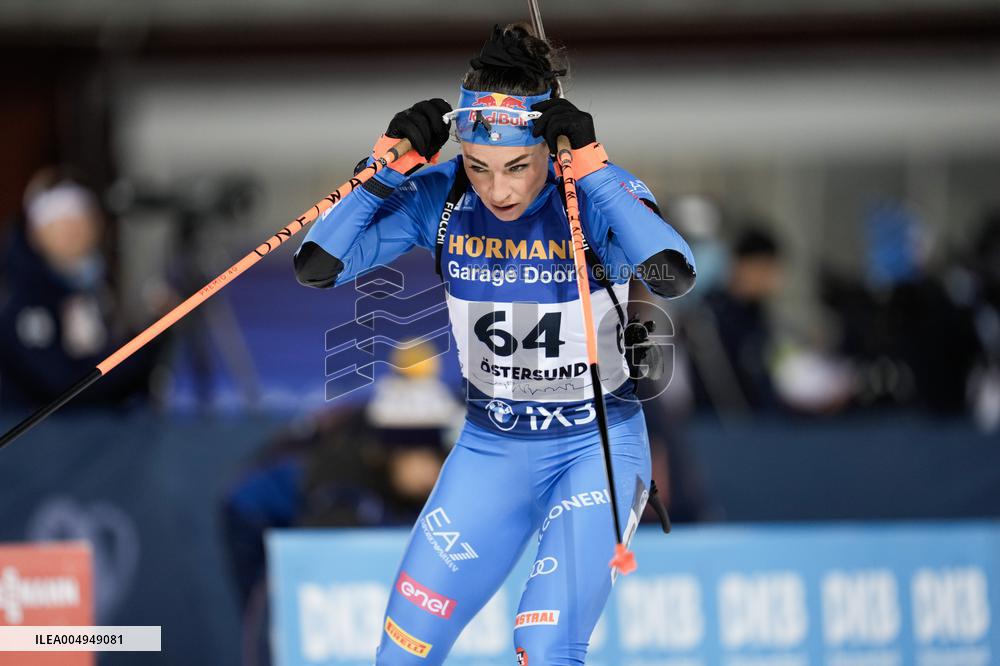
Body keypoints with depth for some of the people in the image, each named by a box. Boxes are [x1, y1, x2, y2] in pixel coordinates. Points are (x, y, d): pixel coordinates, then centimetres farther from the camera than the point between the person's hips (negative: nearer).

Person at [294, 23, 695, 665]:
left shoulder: (599, 193, -19)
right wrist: (393, 163, -23)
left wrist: (590, 166, -38)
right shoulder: (439, 198, -10)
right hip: (489, 448, 4)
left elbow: (673, 275, -39)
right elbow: (316, 265, -15)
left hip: (596, 448, -4)